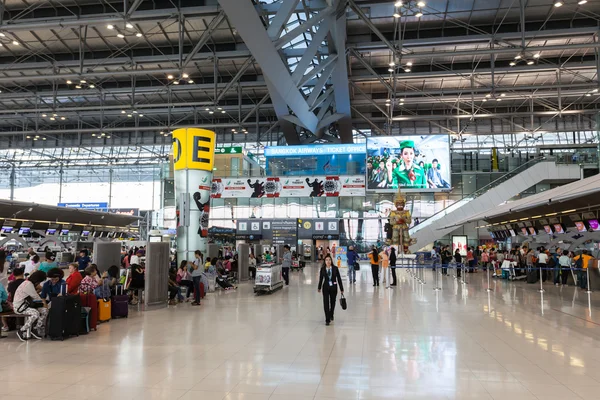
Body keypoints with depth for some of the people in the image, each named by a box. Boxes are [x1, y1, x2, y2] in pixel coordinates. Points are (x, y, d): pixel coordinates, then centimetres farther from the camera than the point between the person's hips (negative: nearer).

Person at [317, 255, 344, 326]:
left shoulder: (335, 268, -8)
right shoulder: (322, 269, -6)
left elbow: (339, 278, -4)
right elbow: (321, 278, 6)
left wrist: (341, 289, -3)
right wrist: (319, 287, 15)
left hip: (333, 287, 1)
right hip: (326, 288, -1)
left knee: (332, 302, 15)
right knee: (326, 303, -5)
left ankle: (331, 315, 40)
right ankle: (327, 319, 2)